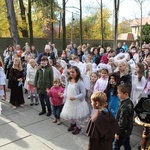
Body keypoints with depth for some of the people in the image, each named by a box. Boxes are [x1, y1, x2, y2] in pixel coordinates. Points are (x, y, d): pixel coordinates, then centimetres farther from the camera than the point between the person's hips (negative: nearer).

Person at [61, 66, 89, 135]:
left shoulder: (80, 82, -21)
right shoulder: (69, 81, -1)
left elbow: (83, 93, -19)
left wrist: (75, 97, -28)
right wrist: (65, 94, -4)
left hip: (77, 103, -6)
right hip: (69, 102, 6)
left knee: (77, 116, 11)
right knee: (68, 115, 18)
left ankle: (78, 127, 39)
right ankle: (72, 124, 48)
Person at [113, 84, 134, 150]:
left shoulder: (124, 106, -29)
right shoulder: (129, 102, 0)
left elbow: (122, 121, -25)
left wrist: (118, 132, -16)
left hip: (123, 132, -9)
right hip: (127, 130, 9)